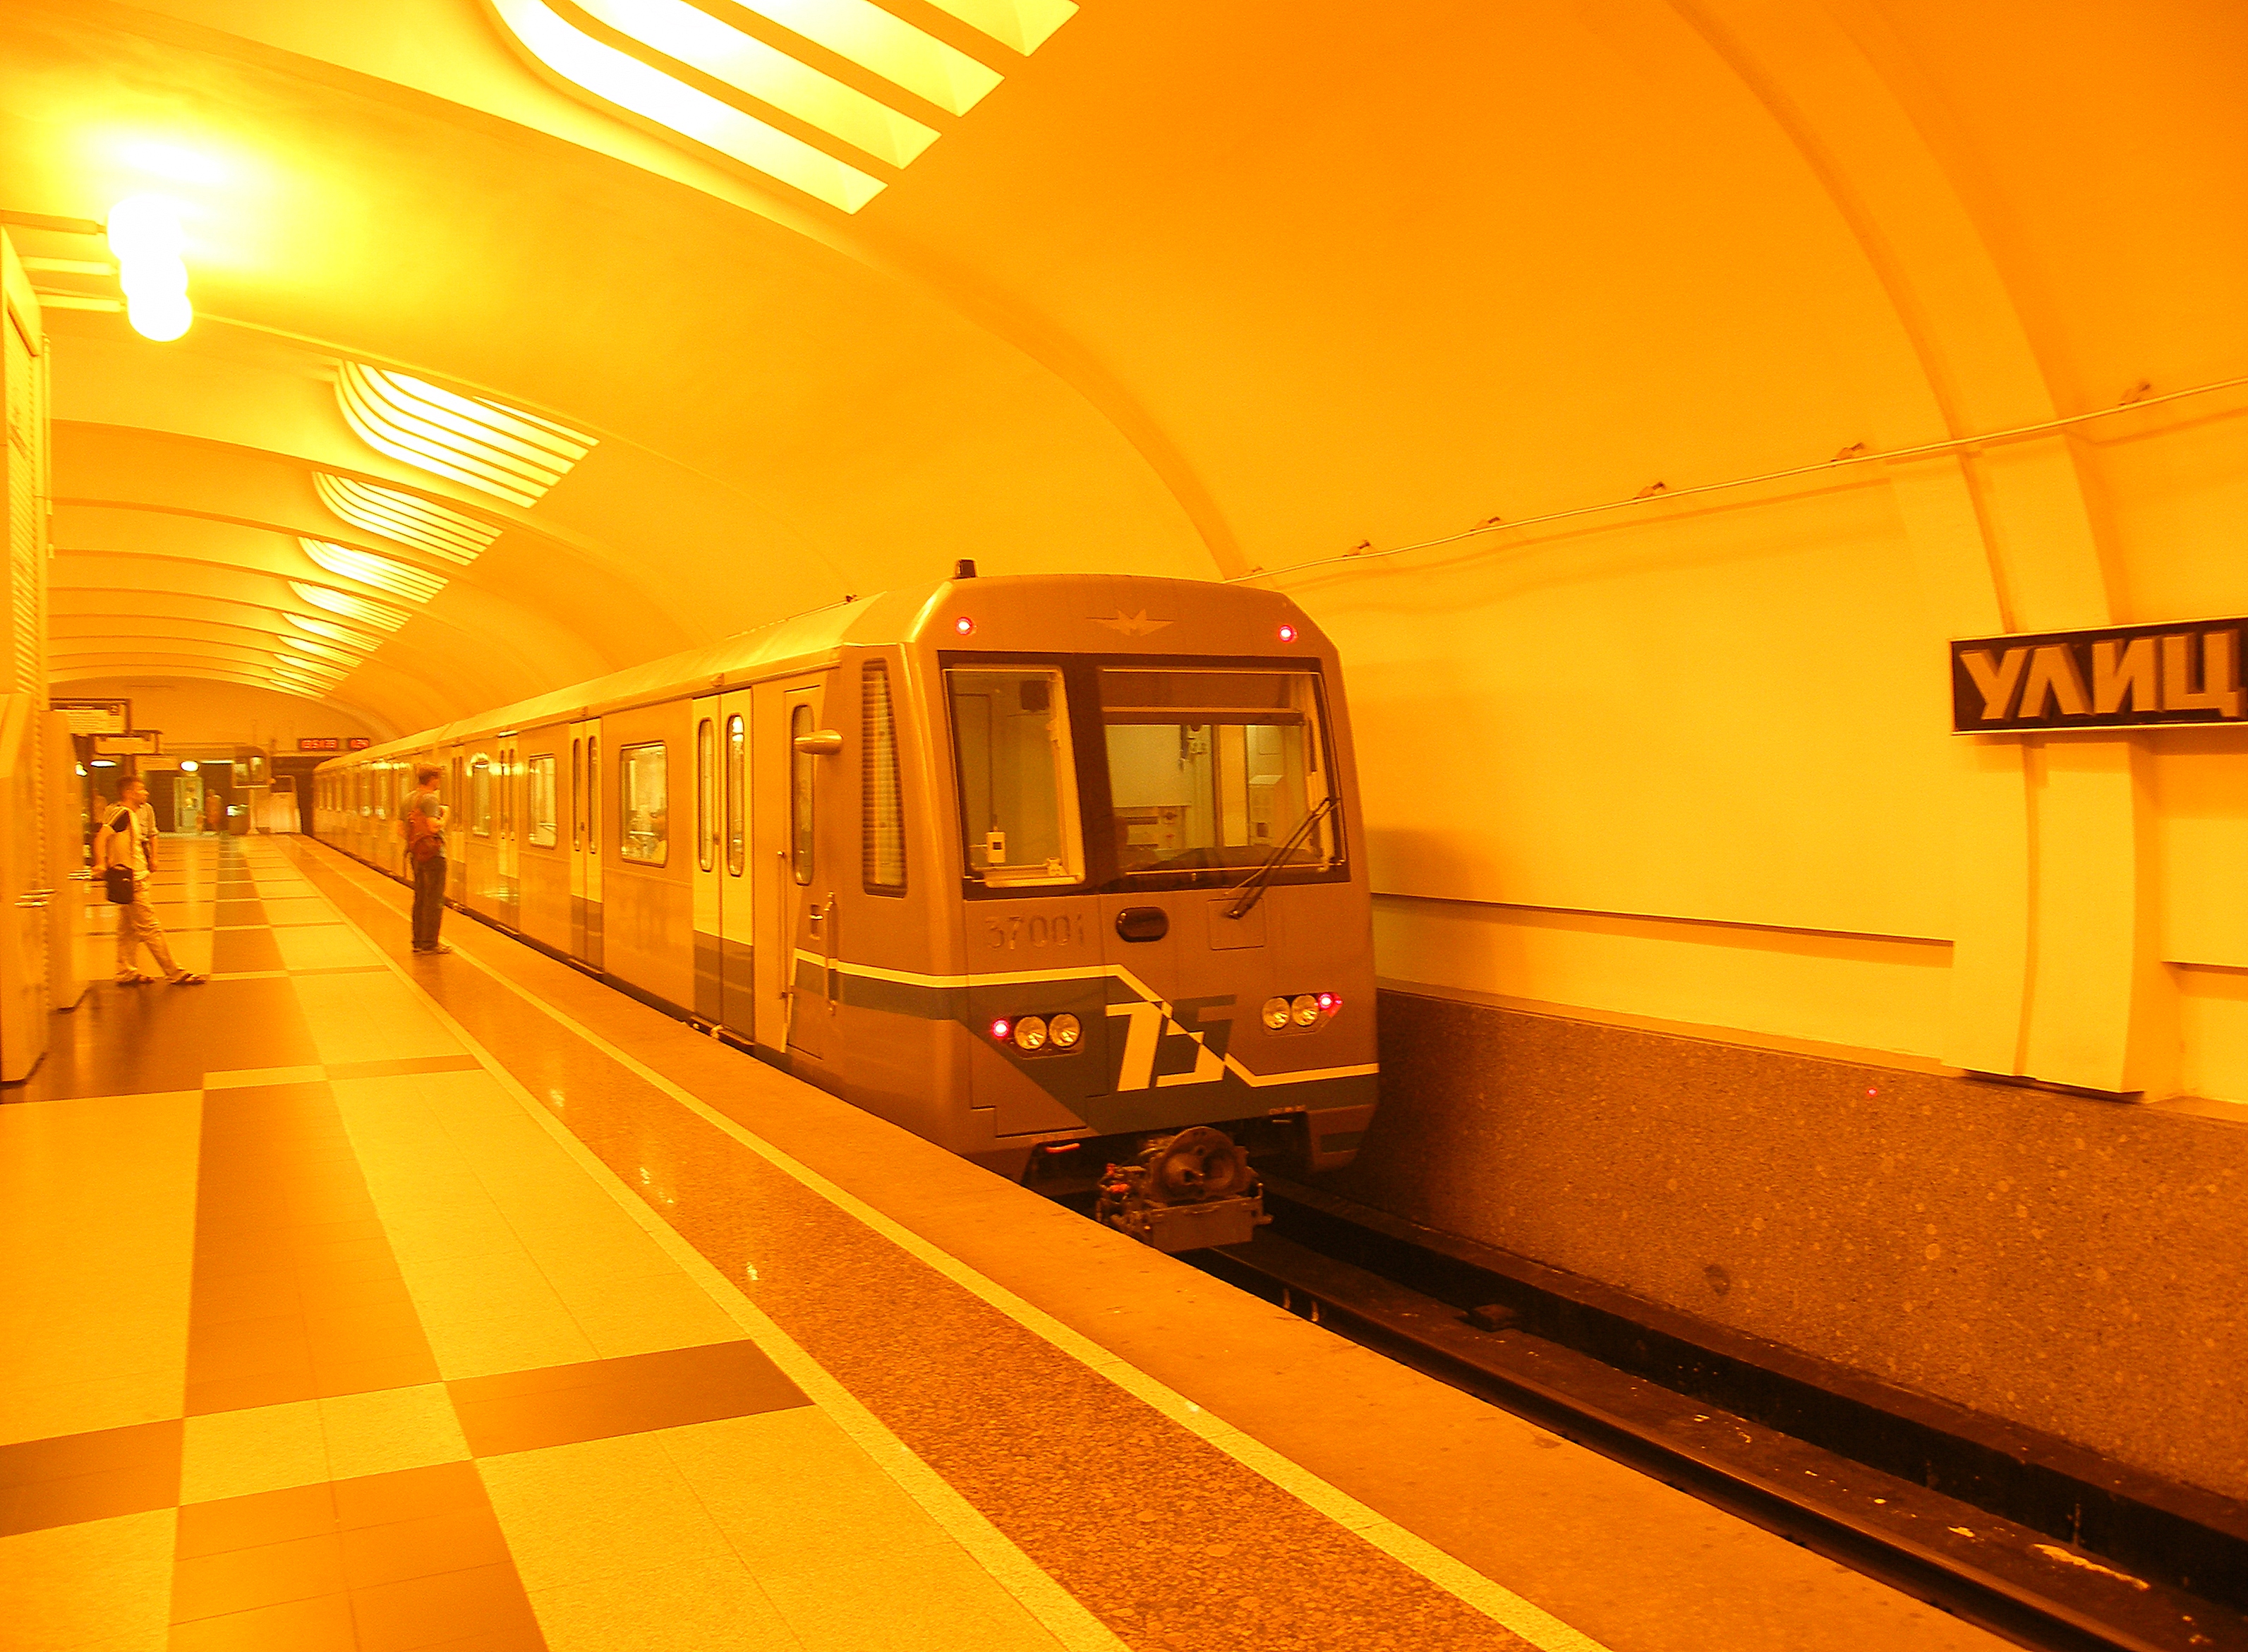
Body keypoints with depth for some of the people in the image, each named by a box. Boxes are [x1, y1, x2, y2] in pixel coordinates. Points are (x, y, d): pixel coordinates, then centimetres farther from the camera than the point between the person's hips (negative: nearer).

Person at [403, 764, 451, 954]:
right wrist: (444, 815, -8)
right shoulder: (429, 799, -14)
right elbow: (434, 827, -25)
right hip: (433, 854, -9)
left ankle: (418, 941, 19)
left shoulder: (409, 798, 13)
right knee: (434, 900, -4)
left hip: (416, 854, 9)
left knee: (420, 898, 15)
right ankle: (430, 943, -3)